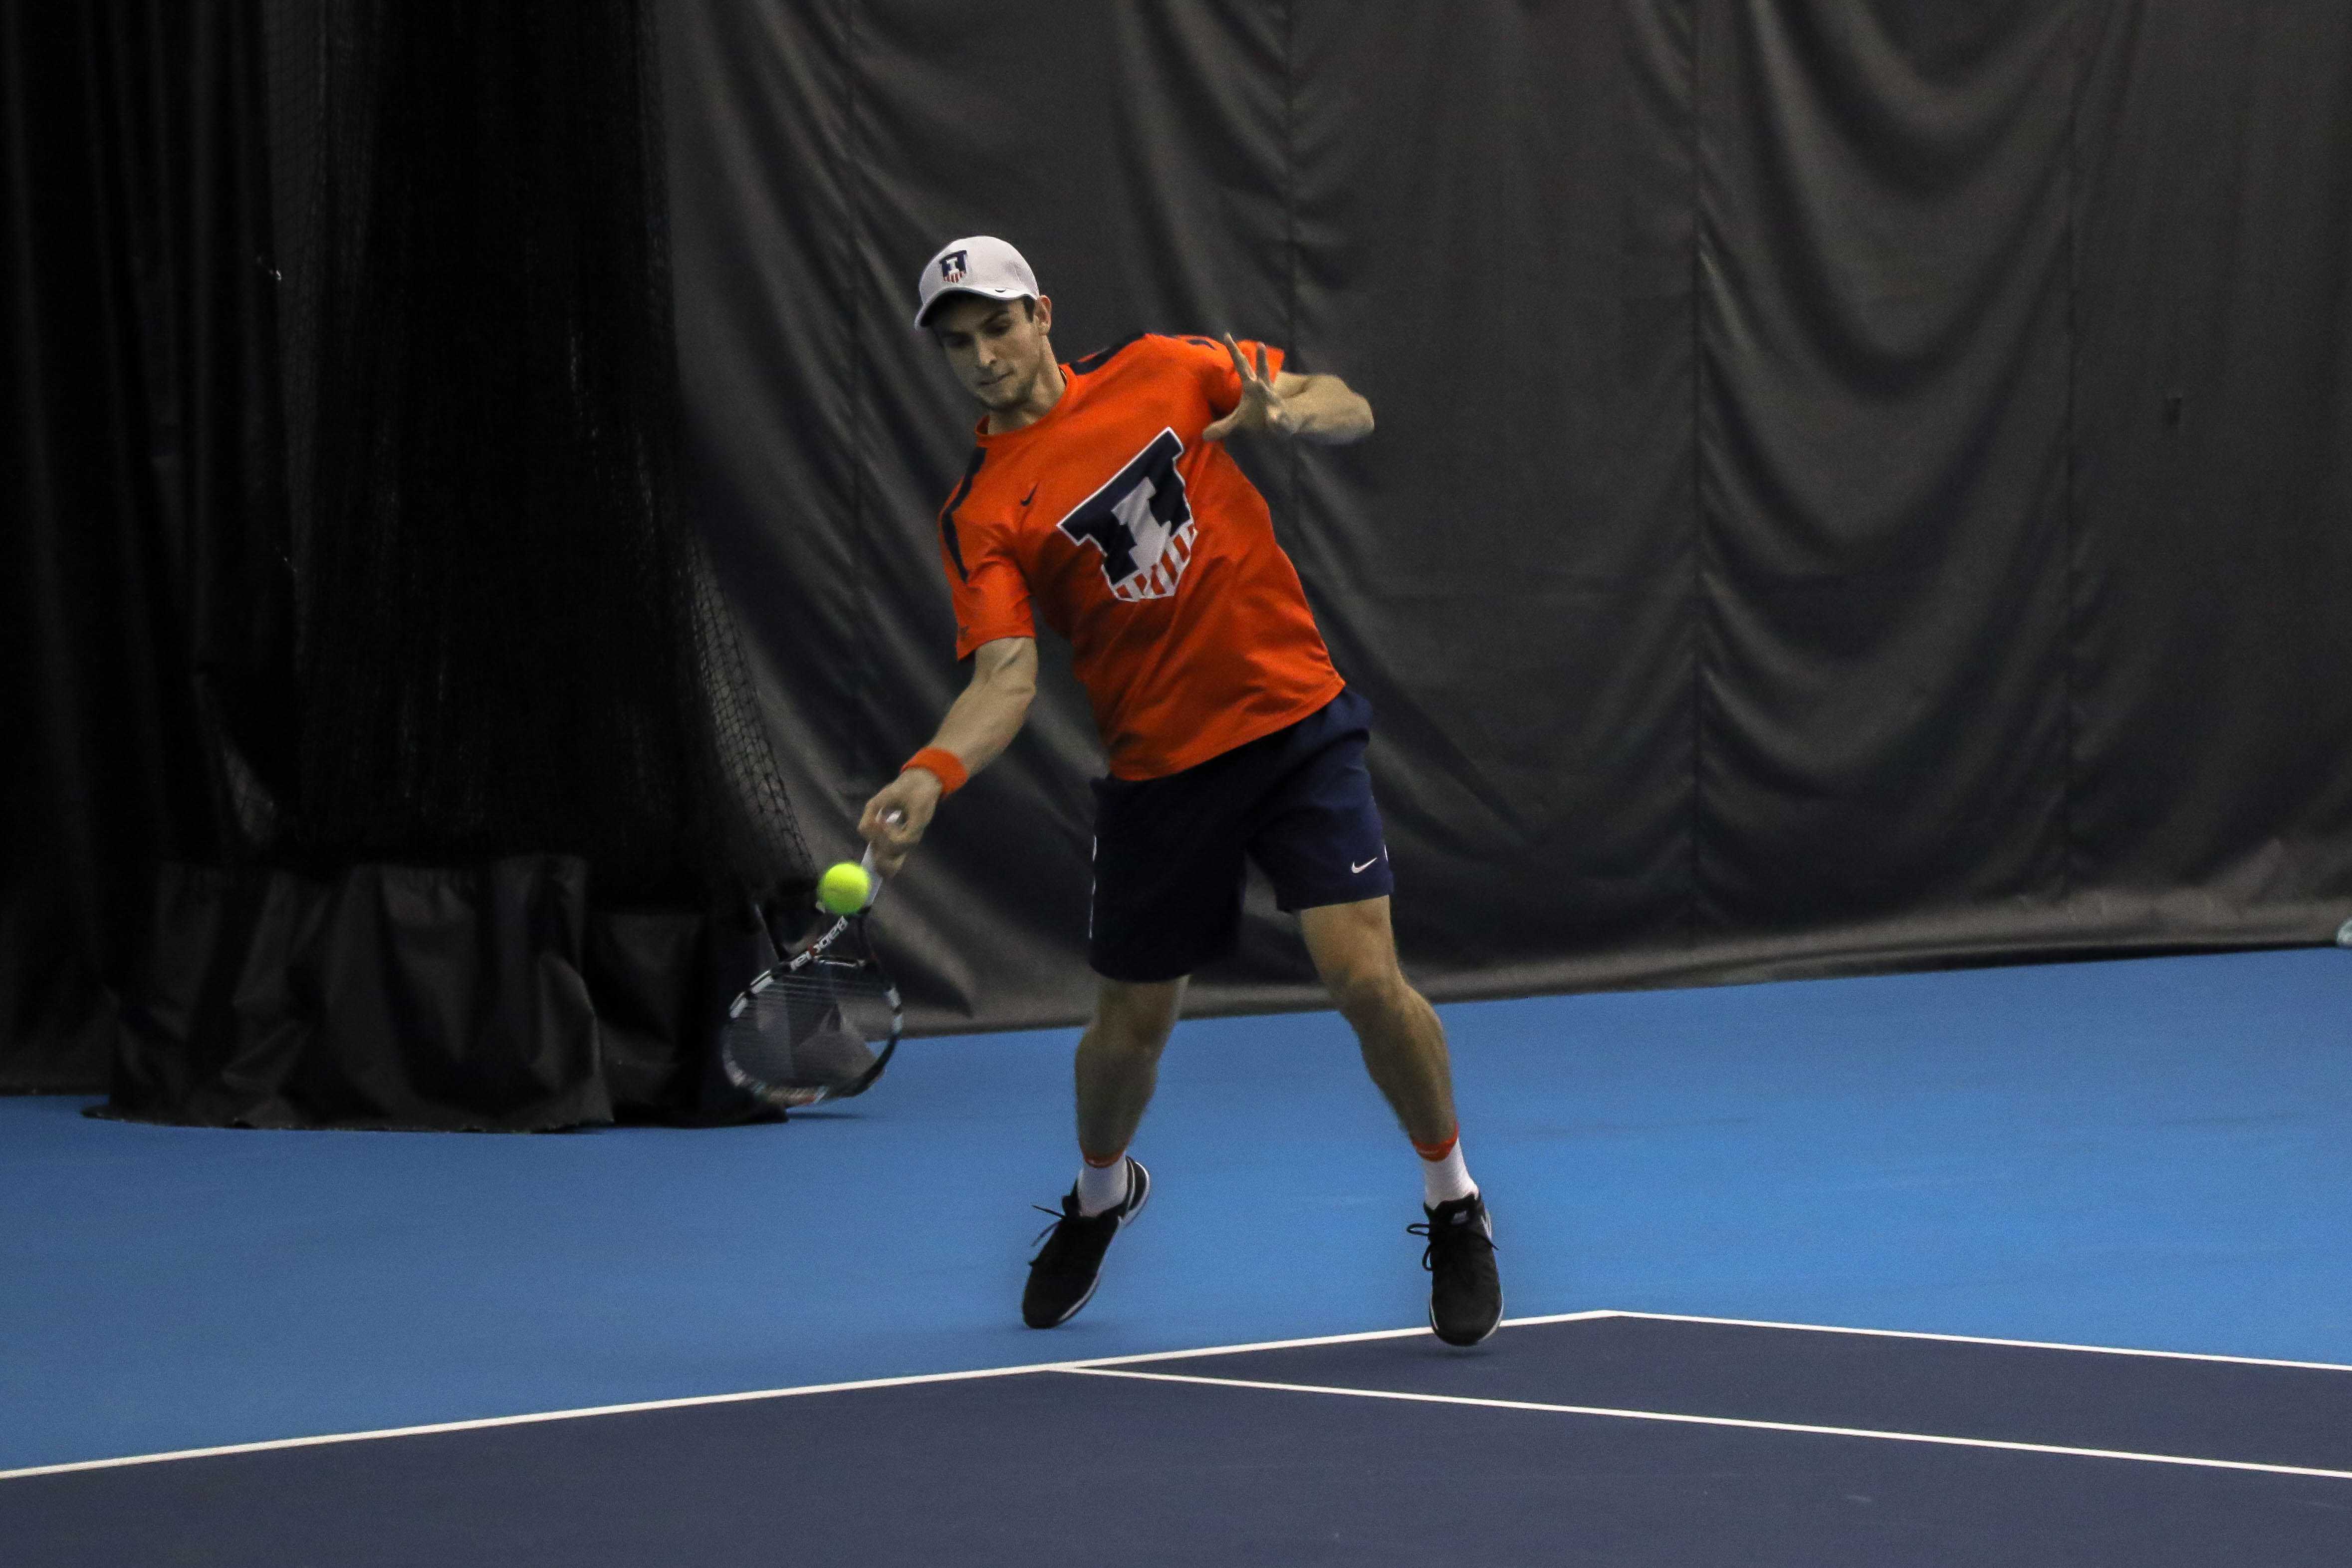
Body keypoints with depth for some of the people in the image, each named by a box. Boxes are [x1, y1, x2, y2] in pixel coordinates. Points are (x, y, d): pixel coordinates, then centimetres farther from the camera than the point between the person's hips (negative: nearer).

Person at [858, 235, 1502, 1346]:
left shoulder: (1161, 372, 1)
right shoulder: (981, 515, -3)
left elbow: (1351, 414, 6)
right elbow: (1007, 676, -15)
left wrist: (1282, 411, -17)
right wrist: (930, 775, -34)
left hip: (1295, 723, -1)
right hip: (1157, 771, 1)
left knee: (1365, 976, -15)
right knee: (1129, 1026, 9)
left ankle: (1453, 1207, 7)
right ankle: (1101, 1194, 43)